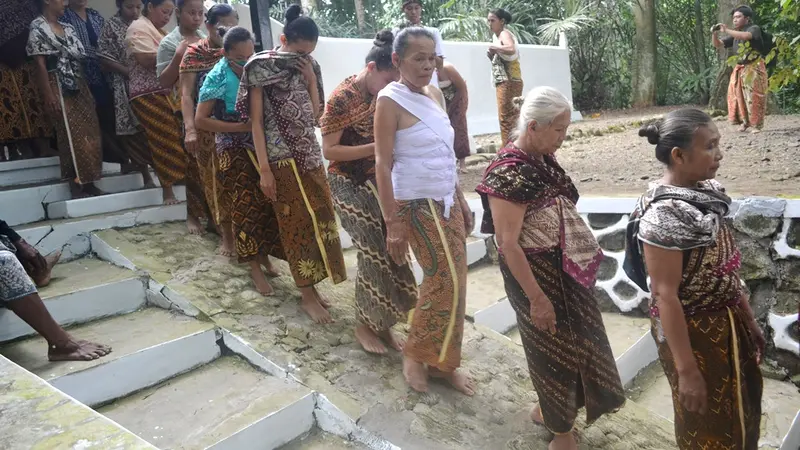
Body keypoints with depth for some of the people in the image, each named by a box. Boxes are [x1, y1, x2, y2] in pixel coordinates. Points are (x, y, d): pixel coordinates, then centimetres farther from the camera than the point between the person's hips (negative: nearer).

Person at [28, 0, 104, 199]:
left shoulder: (68, 28, 16)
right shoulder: (38, 28, -5)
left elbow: (79, 60, 14)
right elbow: (40, 64, -11)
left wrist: (87, 90, 9)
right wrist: (49, 96, -18)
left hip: (79, 86, 7)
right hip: (59, 88, -7)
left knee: (88, 134, 4)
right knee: (71, 135, -7)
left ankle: (88, 183, 10)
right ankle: (76, 185, -2)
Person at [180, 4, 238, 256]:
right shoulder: (195, 53, 0)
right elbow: (186, 94, -4)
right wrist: (190, 129, -16)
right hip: (209, 130, -1)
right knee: (217, 182, 6)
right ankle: (227, 236, 16)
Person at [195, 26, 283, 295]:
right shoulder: (218, 78, -13)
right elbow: (200, 121, -15)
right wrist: (242, 127, -20)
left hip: (263, 146, 4)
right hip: (235, 151, -4)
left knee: (267, 202, 8)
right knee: (246, 205, 3)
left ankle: (264, 256, 26)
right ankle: (254, 265, 16)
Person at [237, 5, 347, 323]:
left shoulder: (309, 67, 8)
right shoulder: (261, 67, -8)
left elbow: (316, 116, 8)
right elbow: (256, 120, -9)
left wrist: (312, 80, -3)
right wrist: (264, 169, -14)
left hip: (310, 153, 6)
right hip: (282, 157, -6)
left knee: (318, 218, 5)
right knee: (298, 223, -3)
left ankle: (310, 286, 18)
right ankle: (308, 296, 6)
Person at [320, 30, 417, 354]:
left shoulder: (383, 95, 3)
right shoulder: (342, 98, -17)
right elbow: (329, 150, -18)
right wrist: (375, 148, -24)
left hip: (378, 182, 7)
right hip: (349, 184, -7)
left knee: (388, 251, 6)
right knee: (374, 254, -5)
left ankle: (381, 323, 21)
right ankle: (365, 324, 16)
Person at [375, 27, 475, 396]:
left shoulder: (435, 94, 10)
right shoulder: (390, 100, -12)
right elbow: (383, 165, -16)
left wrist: (461, 200, 15)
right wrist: (392, 223, -19)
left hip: (447, 201, 7)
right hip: (418, 205, -7)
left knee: (450, 282, 10)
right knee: (447, 282, -5)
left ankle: (442, 361, 26)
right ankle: (416, 355, 17)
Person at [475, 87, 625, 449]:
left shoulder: (543, 158, 2)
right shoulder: (508, 173, -25)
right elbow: (508, 243, -25)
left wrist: (586, 251, 18)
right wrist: (537, 297, -22)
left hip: (564, 268, 9)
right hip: (535, 272, -9)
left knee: (576, 341, 22)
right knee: (554, 348, 8)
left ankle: (548, 409, 45)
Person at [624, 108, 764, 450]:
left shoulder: (705, 191, -2)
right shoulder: (663, 215, -27)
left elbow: (727, 265, 8)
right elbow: (666, 296, -25)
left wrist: (748, 317, 14)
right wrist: (686, 369, -21)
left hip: (728, 321, 8)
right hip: (692, 330, -8)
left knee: (740, 410, 26)